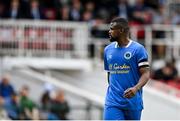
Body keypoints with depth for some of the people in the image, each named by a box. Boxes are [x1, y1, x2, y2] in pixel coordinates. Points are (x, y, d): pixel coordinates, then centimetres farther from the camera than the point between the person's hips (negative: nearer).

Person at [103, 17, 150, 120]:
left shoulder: (138, 49, -6)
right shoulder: (108, 50, 11)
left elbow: (146, 74, -11)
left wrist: (136, 88, -28)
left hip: (133, 102, -3)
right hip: (113, 102, 3)